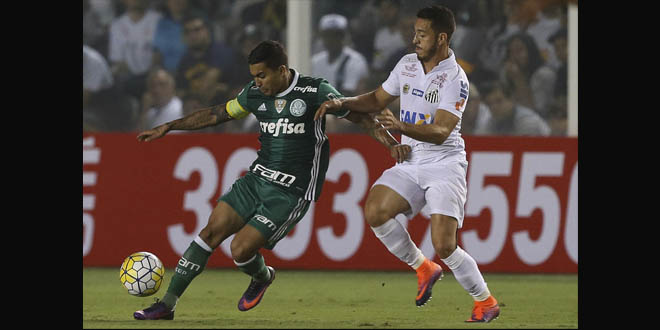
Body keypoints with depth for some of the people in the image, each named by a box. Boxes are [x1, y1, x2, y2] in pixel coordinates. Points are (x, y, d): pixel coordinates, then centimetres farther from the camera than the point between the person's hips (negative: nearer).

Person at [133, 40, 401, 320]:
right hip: (257, 179, 6)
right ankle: (167, 304, 2)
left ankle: (262, 277, 22)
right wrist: (168, 127, 19)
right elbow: (216, 114, 16)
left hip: (291, 193, -6)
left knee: (240, 249, -14)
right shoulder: (255, 94, 4)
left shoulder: (314, 91, -13)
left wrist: (384, 136, -30)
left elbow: (358, 114, -11)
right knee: (211, 231, -5)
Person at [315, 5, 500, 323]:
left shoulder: (455, 79, -15)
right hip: (409, 162, 6)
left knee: (444, 245, -17)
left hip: (444, 163, -6)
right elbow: (377, 99, 20)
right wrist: (342, 103, 5)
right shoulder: (407, 64, 6)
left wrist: (403, 127, -39)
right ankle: (423, 269, 3)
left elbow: (441, 132, -24)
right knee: (375, 211, -18)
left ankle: (485, 302, 5)